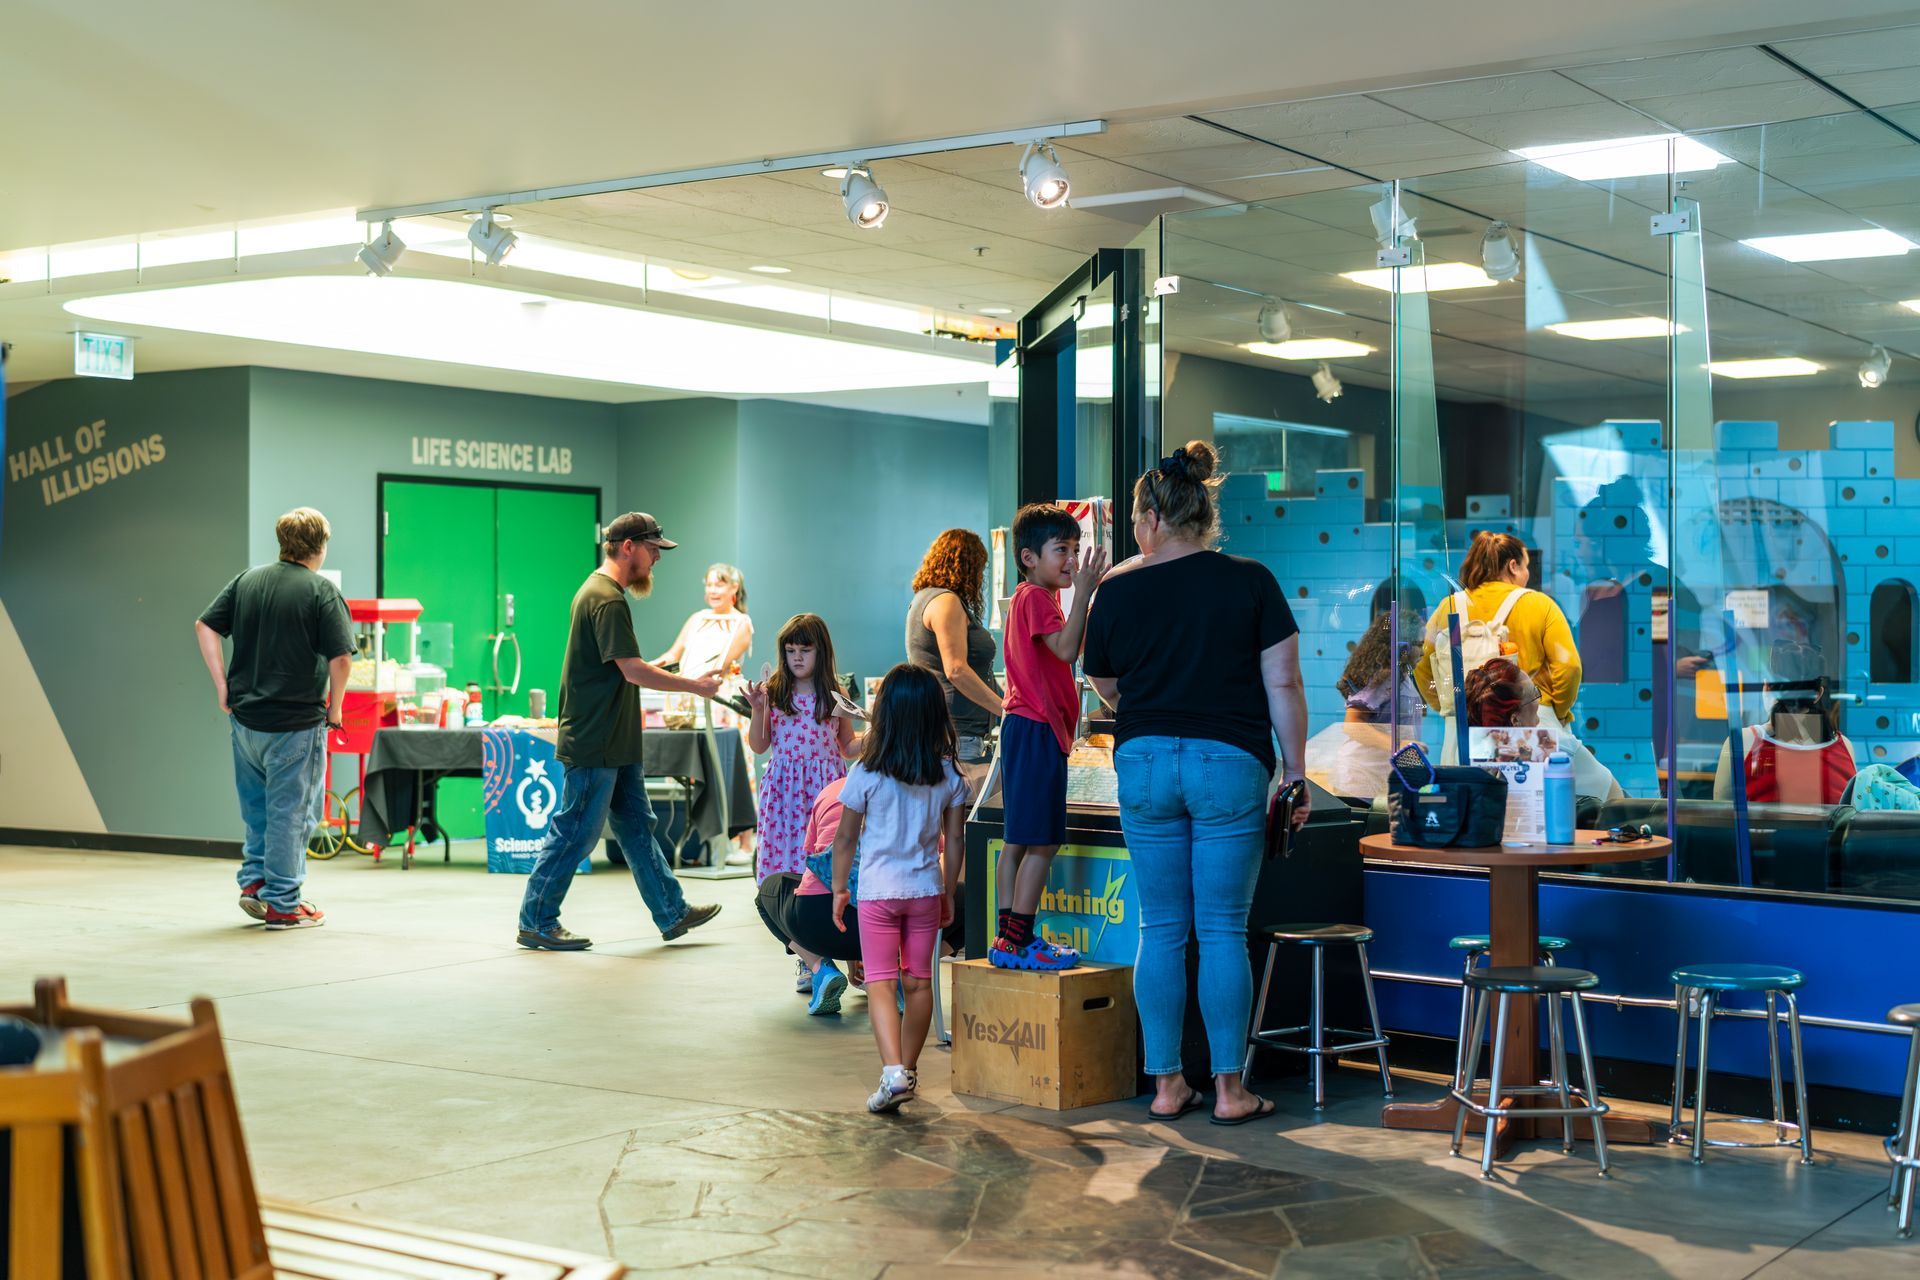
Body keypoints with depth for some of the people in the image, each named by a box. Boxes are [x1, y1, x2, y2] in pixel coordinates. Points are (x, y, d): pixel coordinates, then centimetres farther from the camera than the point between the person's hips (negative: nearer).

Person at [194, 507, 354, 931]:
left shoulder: (247, 581, 7)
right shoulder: (321, 592, -10)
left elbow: (204, 627, 6)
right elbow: (341, 660, -15)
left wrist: (221, 685, 8)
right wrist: (335, 706, -1)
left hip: (244, 716, 5)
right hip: (296, 721, -5)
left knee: (257, 805, 22)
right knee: (290, 811, 4)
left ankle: (254, 880, 21)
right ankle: (282, 904, 9)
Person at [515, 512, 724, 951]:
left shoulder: (598, 591, 15)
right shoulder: (607, 599, -18)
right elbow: (634, 671, -21)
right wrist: (694, 685, -14)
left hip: (615, 744, 11)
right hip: (593, 745, -11)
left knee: (637, 827, 14)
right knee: (574, 833, -2)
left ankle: (672, 913, 21)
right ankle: (536, 924, 7)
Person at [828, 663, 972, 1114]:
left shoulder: (867, 774, -11)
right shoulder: (949, 776, -3)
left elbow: (845, 839, -4)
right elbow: (954, 841, 3)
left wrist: (839, 889, 9)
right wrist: (948, 892, 15)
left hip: (877, 891, -3)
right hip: (926, 889, 3)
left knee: (880, 983, -2)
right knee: (918, 980, 13)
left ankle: (893, 1072, -18)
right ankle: (909, 1069, 23)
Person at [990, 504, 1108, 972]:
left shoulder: (1028, 598, 19)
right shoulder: (1035, 597, -12)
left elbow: (1063, 654, 26)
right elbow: (1067, 649, -26)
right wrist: (1083, 593, -29)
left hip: (1027, 728, 11)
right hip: (1037, 730, -11)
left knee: (1018, 842, 11)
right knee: (1042, 843, -8)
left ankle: (1008, 938, 14)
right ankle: (1019, 942, -7)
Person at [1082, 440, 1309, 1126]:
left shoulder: (1118, 589, 2)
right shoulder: (1251, 581, -1)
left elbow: (1104, 687, 13)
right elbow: (1283, 685, -2)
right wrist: (1295, 774, 4)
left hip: (1144, 762, 1)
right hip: (1230, 762, -1)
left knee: (1161, 929, 8)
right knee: (1224, 930, 3)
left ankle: (1165, 1086, 11)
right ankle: (1229, 1090, 6)